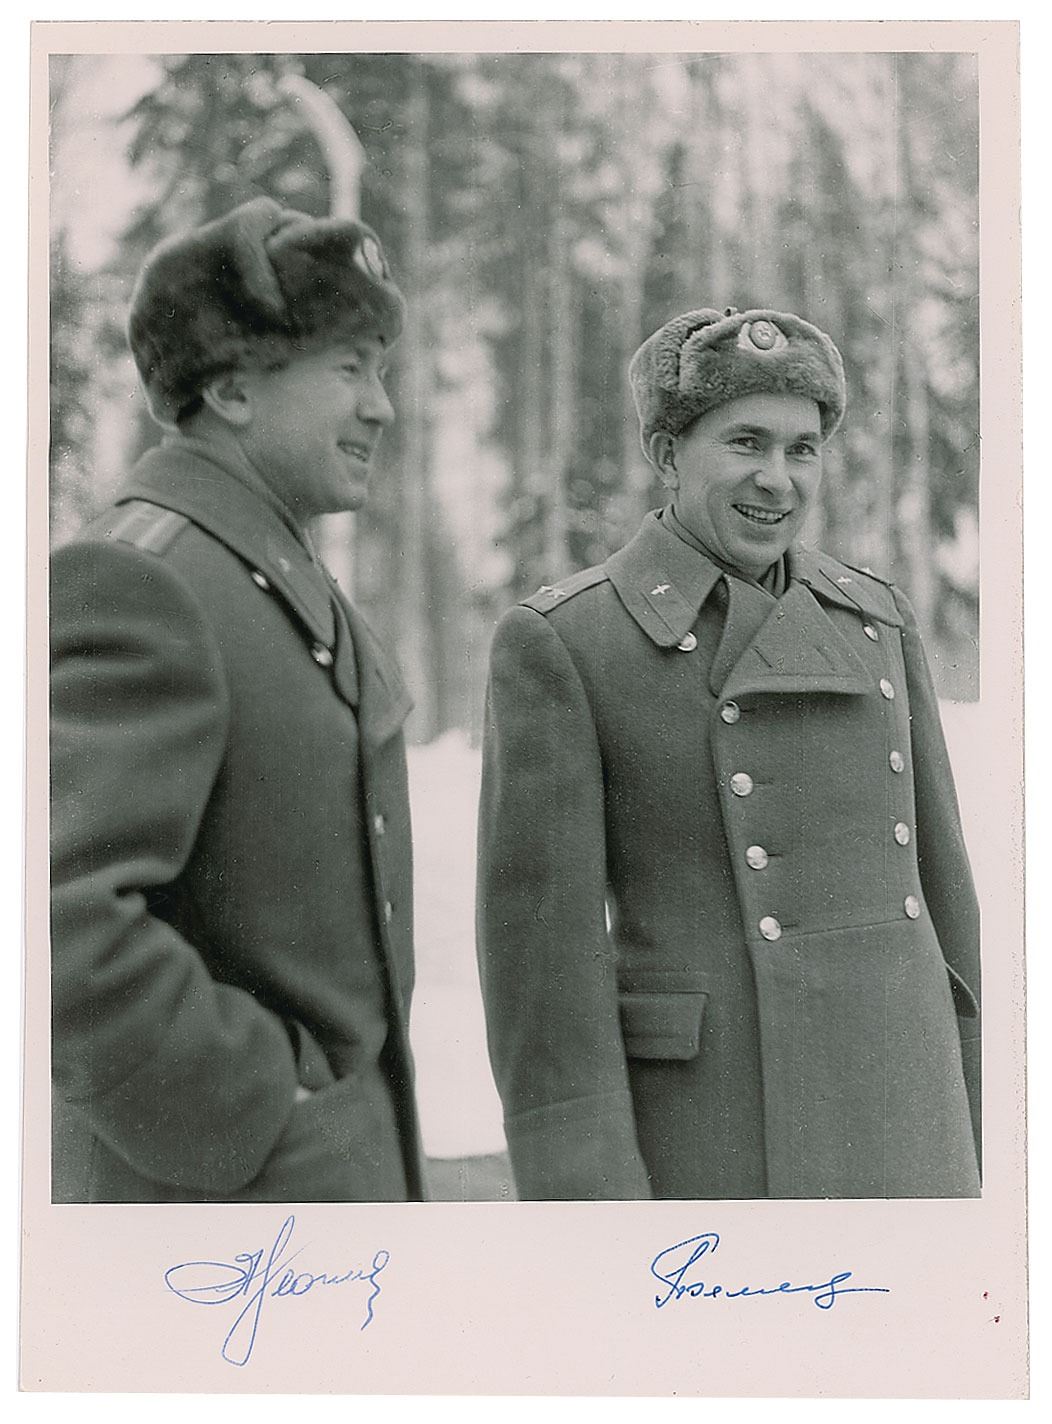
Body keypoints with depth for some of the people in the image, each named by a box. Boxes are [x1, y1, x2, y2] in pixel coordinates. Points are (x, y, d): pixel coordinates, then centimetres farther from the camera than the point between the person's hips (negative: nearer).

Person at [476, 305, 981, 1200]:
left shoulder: (872, 622, 10)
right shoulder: (558, 645, -8)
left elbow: (931, 881, 14)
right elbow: (541, 929, -11)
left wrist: (968, 1122, 13)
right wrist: (580, 1202, -14)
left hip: (886, 1116, 6)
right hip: (702, 1124, -5)